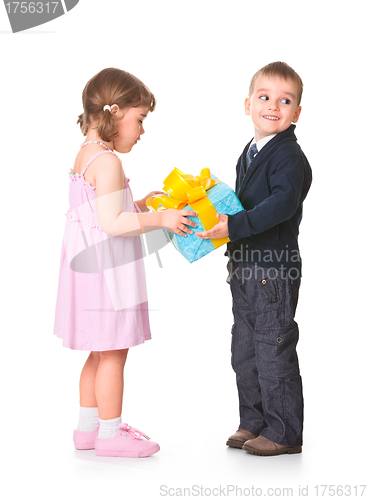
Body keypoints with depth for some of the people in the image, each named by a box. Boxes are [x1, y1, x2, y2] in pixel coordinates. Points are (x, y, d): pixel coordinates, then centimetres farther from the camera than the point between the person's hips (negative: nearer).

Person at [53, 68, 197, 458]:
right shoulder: (107, 161, -19)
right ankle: (109, 433, 8)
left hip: (95, 267, 10)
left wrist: (141, 206, 17)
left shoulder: (86, 155, 13)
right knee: (113, 353, -1)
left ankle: (88, 426, 27)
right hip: (106, 272, -10)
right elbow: (112, 223, -25)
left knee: (102, 352, 18)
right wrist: (160, 219, -20)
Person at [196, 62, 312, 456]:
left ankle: (283, 433, 9)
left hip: (275, 268, -9)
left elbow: (282, 205, -28)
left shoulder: (289, 156, -14)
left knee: (274, 349, -2)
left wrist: (235, 226, -33)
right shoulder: (250, 153, 14)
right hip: (245, 267, 9)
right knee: (244, 350, 15)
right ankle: (253, 421, 28)